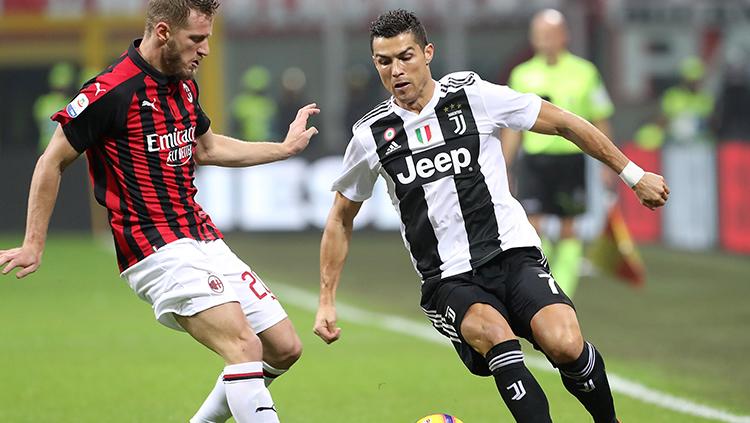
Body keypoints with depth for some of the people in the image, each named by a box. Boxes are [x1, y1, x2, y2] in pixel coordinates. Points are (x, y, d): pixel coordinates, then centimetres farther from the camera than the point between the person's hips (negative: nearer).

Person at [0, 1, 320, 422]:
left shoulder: (185, 85, 12)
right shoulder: (111, 92, -14)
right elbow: (52, 162, -5)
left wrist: (286, 147, 30)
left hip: (205, 241, 9)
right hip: (159, 251, -9)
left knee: (285, 348, 8)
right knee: (245, 347, -24)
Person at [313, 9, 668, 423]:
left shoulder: (474, 95, -2)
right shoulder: (371, 134, 3)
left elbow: (563, 123, 8)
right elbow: (341, 218, 17)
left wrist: (632, 175, 11)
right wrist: (326, 302, 13)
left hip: (513, 253, 0)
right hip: (448, 281, 0)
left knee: (564, 343, -24)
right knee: (497, 336, -33)